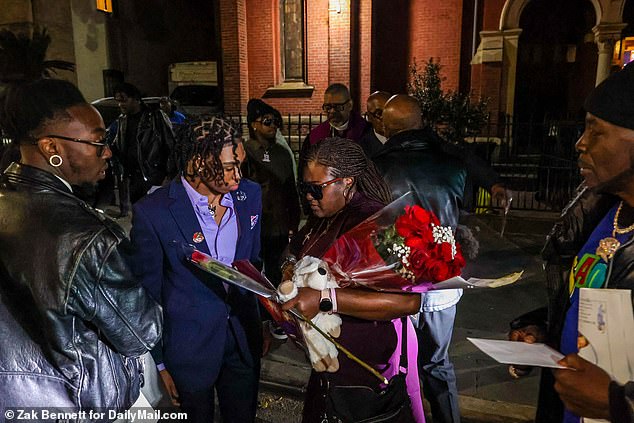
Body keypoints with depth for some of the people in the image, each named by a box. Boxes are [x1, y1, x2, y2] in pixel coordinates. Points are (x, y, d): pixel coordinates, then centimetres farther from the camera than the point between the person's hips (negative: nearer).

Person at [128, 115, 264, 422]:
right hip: (190, 348, -3)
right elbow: (146, 292, -10)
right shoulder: (152, 212, -20)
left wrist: (261, 325, 13)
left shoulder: (250, 194, -6)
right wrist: (158, 363, -5)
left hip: (244, 340, 4)